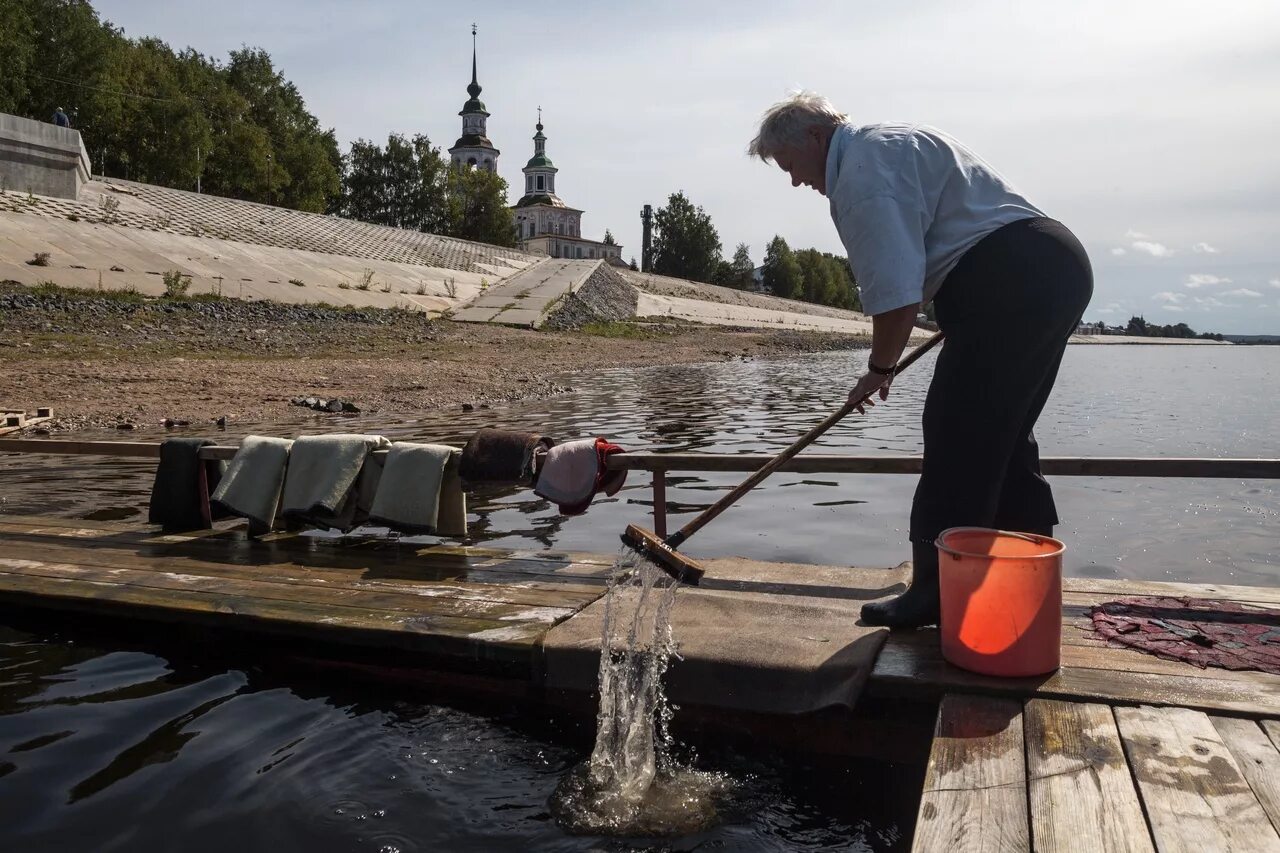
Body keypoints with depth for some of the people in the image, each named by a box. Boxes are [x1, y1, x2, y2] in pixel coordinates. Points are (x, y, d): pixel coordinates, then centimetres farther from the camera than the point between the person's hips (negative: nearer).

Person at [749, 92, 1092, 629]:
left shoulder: (863, 169, -10)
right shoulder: (893, 144, 24)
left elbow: (894, 293, -17)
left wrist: (880, 369, -4)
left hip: (1008, 281, -11)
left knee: (956, 437, -7)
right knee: (1001, 437, 15)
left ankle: (941, 593, -1)